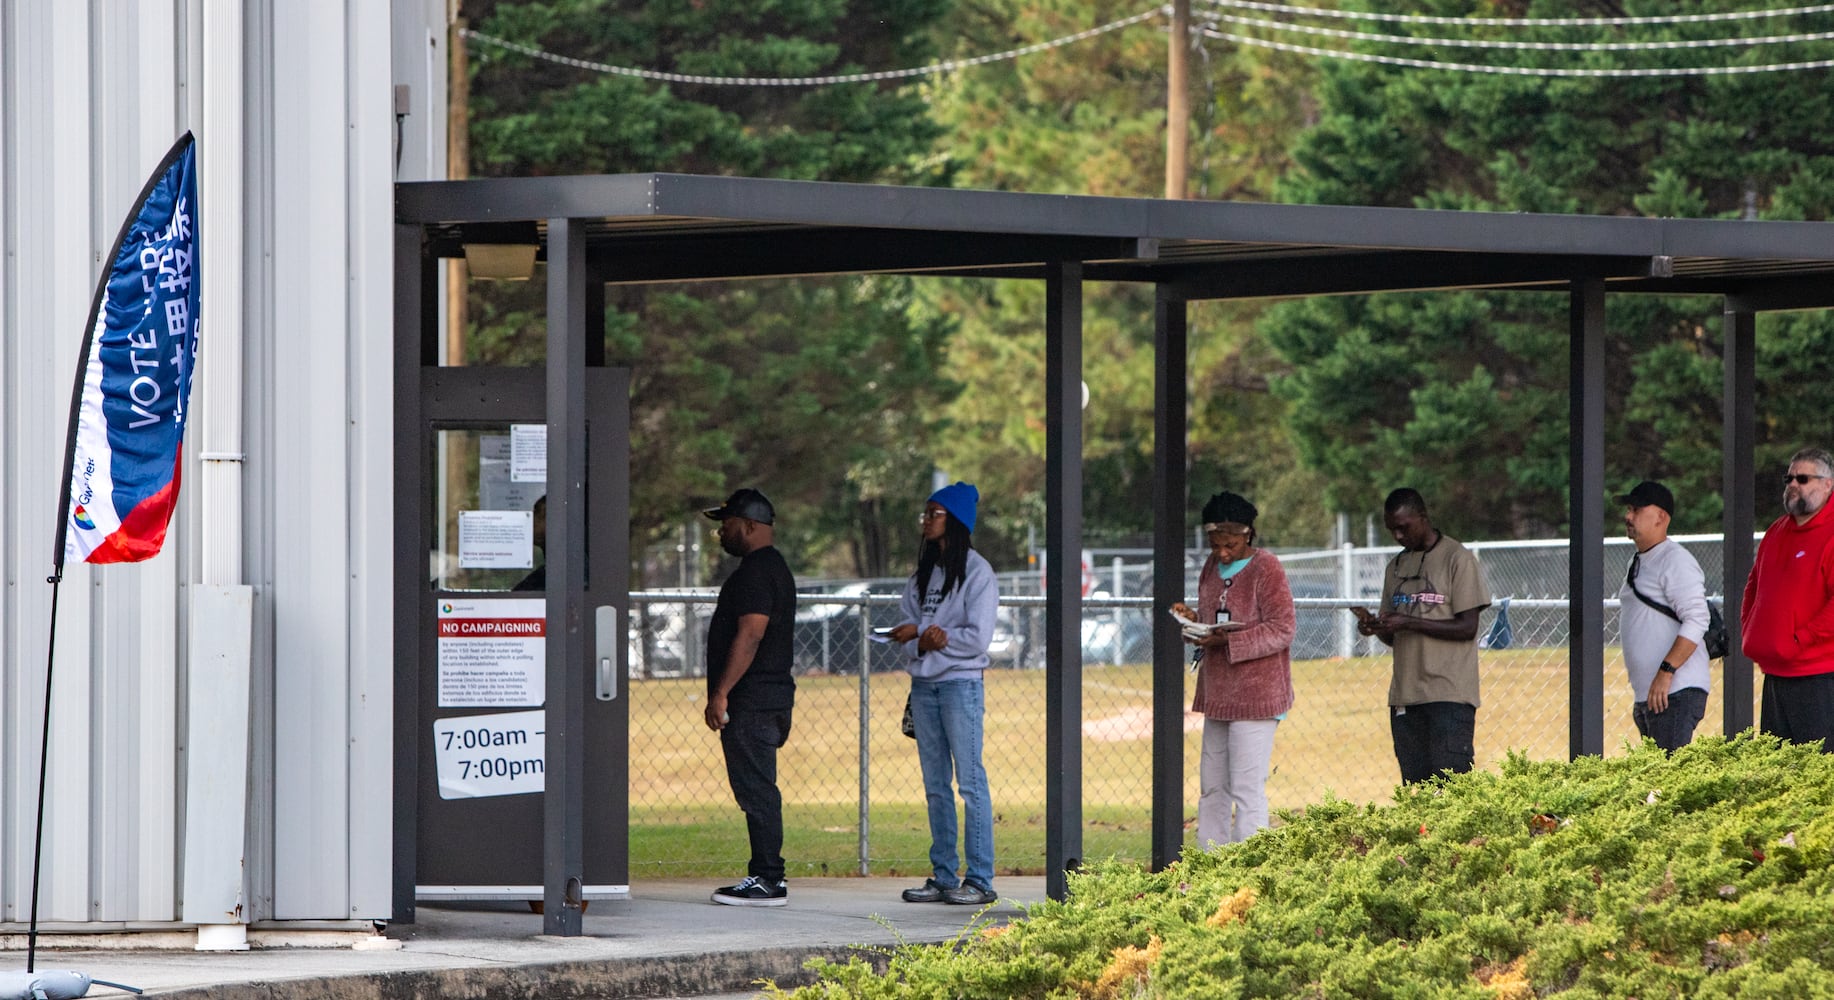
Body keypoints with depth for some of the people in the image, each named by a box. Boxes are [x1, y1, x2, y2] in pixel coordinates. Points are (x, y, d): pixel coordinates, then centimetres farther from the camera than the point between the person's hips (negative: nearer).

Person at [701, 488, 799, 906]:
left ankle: (767, 881, -11)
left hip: (751, 700, -11)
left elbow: (749, 635, -22)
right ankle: (765, 876, 14)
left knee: (755, 790, -10)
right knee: (757, 791, 12)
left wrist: (720, 693, -23)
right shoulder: (773, 567, 21)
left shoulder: (756, 571, -14)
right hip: (770, 696, 11)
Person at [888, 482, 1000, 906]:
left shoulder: (976, 572, -5)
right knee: (935, 785, 8)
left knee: (970, 781, -8)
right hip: (923, 684, 7)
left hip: (961, 683, -7)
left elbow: (979, 636, -12)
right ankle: (943, 878, 12)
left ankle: (979, 879, -8)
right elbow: (906, 626, 12)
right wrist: (915, 636, -9)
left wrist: (939, 637, -10)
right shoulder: (922, 573, 17)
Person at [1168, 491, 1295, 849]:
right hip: (1217, 694, 8)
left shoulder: (1266, 568, -10)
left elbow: (1283, 629, -15)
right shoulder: (1212, 567, 13)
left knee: (1247, 789, -10)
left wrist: (1227, 640, -23)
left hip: (1255, 696, -8)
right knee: (1212, 786, 10)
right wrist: (1191, 619, 0)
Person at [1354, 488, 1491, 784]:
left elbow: (1467, 627, -10)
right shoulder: (1397, 566, 18)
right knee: (1414, 781, 3)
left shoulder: (1457, 558, -4)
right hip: (1405, 694, 7)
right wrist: (1375, 626, -3)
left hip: (1449, 694, -7)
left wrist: (1409, 623, -17)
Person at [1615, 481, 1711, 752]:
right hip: (1646, 695, 10)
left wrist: (1666, 671, -26)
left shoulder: (1676, 560, -11)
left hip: (1676, 692, -10)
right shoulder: (1638, 562, 20)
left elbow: (1696, 621, -20)